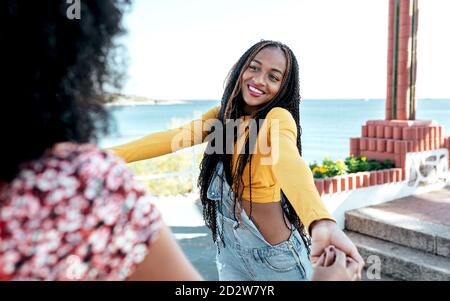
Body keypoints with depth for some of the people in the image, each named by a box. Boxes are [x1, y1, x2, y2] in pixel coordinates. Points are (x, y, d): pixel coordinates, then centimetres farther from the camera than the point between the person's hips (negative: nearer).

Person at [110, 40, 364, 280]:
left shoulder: (278, 118, -22)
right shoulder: (222, 115, 0)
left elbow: (289, 164, -41)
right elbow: (171, 138, -5)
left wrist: (321, 223, -60)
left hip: (275, 255, -6)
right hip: (230, 249, 6)